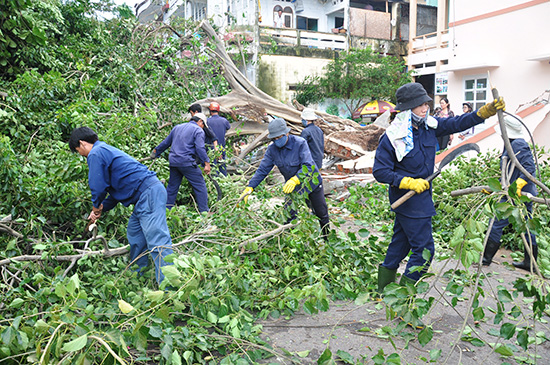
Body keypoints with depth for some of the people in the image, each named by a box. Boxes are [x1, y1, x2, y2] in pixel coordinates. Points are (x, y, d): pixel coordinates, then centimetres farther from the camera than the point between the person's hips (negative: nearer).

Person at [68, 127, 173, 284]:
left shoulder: (95, 154, -4)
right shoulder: (107, 150, 28)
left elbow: (98, 187, -8)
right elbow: (118, 188, 31)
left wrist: (96, 206, 13)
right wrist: (102, 208, 26)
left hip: (148, 193, -11)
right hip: (147, 194, 11)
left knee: (157, 242, -15)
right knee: (134, 235, 21)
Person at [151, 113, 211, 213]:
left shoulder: (177, 127, 20)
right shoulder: (198, 131, -1)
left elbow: (166, 142, 25)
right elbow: (200, 148, -14)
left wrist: (156, 152, 37)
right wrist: (206, 163, -16)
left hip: (173, 161, 7)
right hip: (187, 162, -7)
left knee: (172, 186, 18)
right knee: (200, 186, 0)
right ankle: (204, 211, 0)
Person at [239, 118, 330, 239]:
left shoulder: (300, 143, -26)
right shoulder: (272, 149, -13)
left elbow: (308, 166, -34)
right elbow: (262, 170, -11)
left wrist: (295, 180, -50)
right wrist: (250, 187, -21)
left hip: (311, 183, -3)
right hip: (292, 188, 3)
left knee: (322, 215, 11)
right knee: (289, 218, -7)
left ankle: (328, 240, 34)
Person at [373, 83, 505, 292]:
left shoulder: (428, 126, 0)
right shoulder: (392, 137, -20)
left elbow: (456, 124, 6)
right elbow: (380, 171, -18)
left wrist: (486, 111, -6)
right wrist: (409, 182, -23)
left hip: (421, 195, 8)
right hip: (408, 198, -8)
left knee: (401, 243, 18)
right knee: (424, 248, -5)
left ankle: (384, 290, 33)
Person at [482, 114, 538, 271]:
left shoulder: (518, 145, -14)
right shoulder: (512, 145, 17)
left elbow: (529, 167, -24)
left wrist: (517, 185, -34)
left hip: (517, 195, -10)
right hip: (526, 194, 11)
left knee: (496, 224, -3)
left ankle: (486, 258, 6)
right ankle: (530, 263, 23)